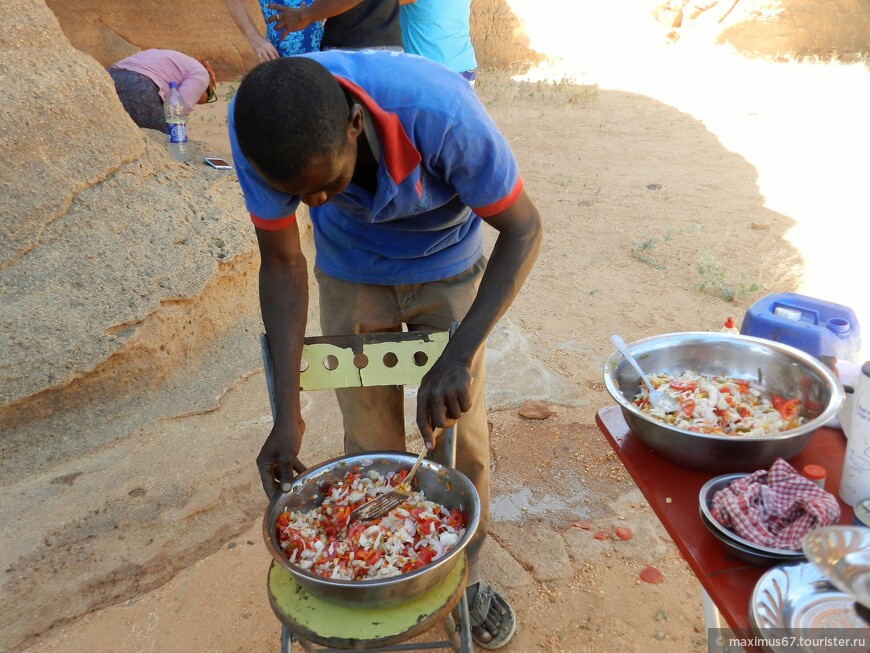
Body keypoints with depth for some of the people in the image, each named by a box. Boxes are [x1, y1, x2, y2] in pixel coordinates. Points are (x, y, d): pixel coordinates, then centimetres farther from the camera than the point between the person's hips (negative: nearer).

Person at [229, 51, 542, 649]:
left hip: (449, 270, -1)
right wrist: (287, 414, -22)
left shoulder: (439, 110, -38)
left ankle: (467, 578, 33)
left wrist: (459, 358, -37)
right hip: (351, 277, 2)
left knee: (462, 438, 6)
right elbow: (283, 263, -18)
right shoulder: (256, 125, -29)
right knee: (371, 447, 7)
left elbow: (524, 229, -26)